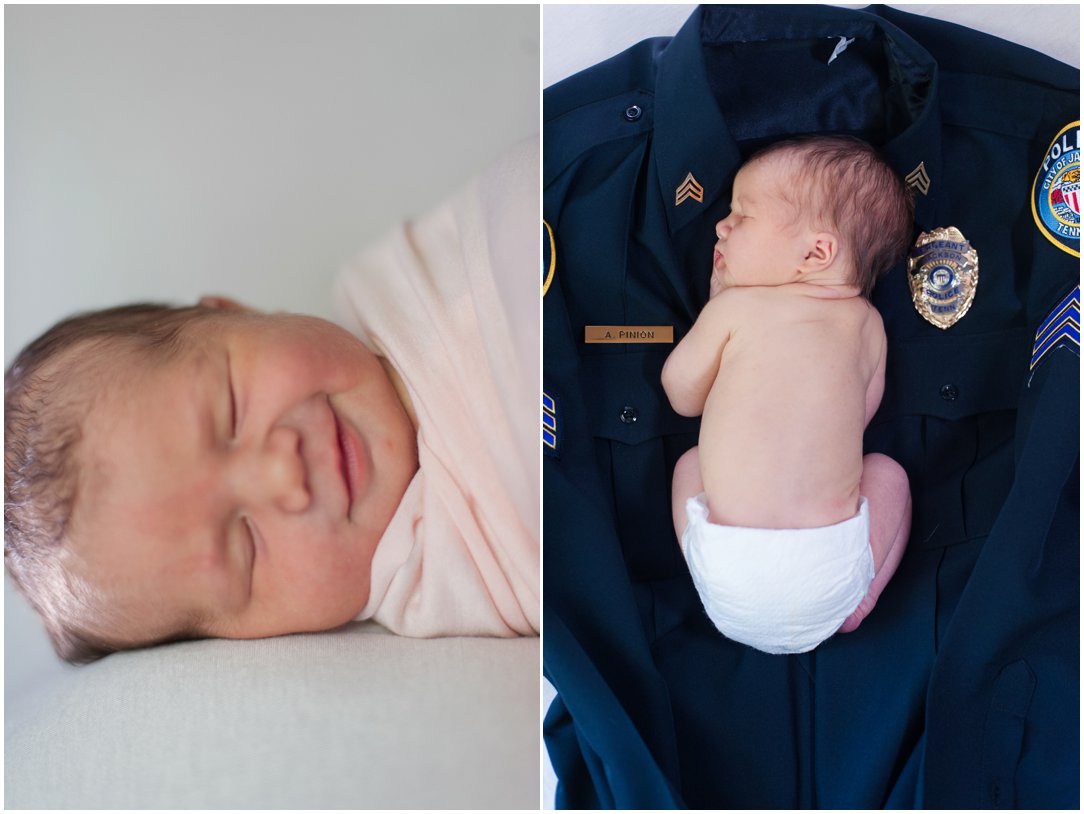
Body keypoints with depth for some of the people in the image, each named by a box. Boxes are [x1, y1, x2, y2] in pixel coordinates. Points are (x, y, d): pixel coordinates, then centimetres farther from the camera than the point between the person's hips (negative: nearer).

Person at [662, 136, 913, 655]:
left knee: (691, 462, 28)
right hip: (832, 578, 2)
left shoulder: (735, 307, 1)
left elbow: (682, 396, 15)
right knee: (887, 471, 29)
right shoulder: (867, 322, 10)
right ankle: (856, 605, 14)